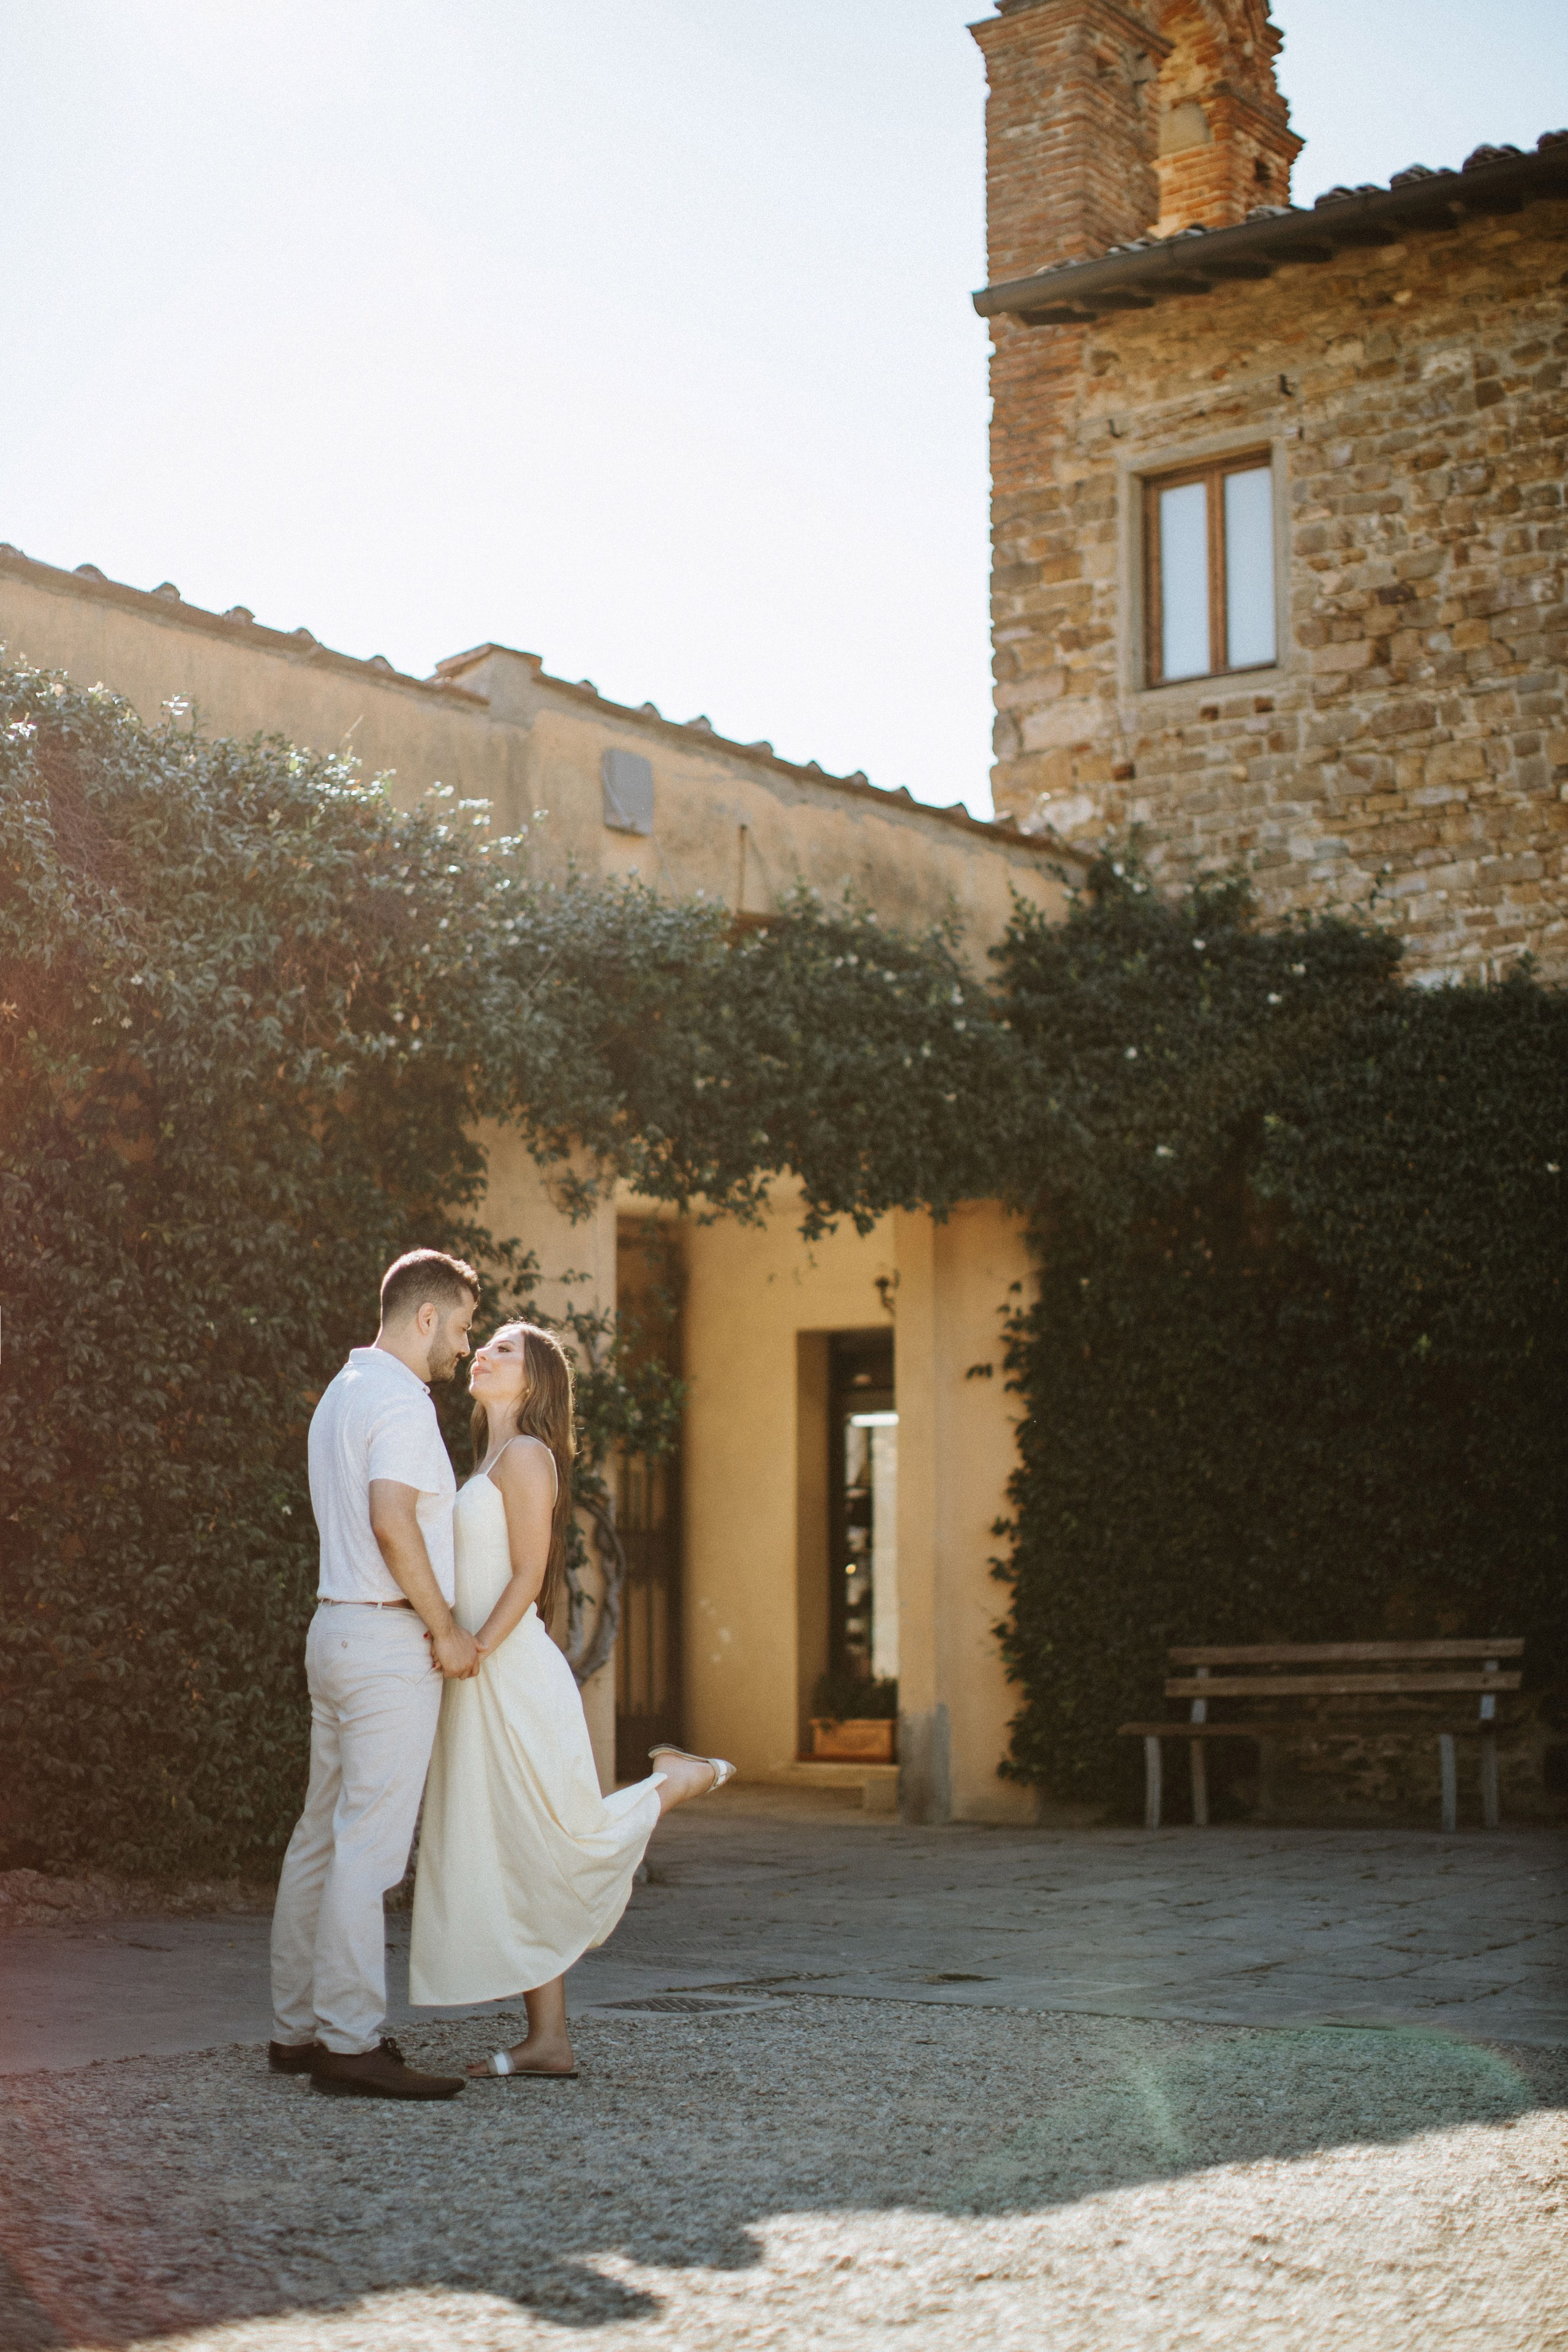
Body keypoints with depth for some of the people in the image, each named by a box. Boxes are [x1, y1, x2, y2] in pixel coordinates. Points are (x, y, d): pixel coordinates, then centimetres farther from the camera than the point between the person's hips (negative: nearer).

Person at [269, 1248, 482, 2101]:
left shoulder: (342, 1391, 18)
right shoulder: (401, 1401, -13)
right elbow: (393, 1522, -24)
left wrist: (436, 1621, 21)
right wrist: (445, 1629, -15)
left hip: (338, 1630, 10)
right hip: (388, 1641, -10)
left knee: (324, 1835, 12)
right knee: (368, 1845, -10)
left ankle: (299, 2028, 17)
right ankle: (351, 2044, -10)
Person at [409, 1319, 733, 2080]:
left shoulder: (526, 1456, -8)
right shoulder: (491, 1463, 19)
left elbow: (527, 1575, -15)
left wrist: (471, 1653, -20)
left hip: (513, 1675, -9)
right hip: (483, 1683, 9)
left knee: (563, 1842, -2)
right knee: (510, 1862, 6)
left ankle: (681, 1779, 19)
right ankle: (548, 2040, 7)